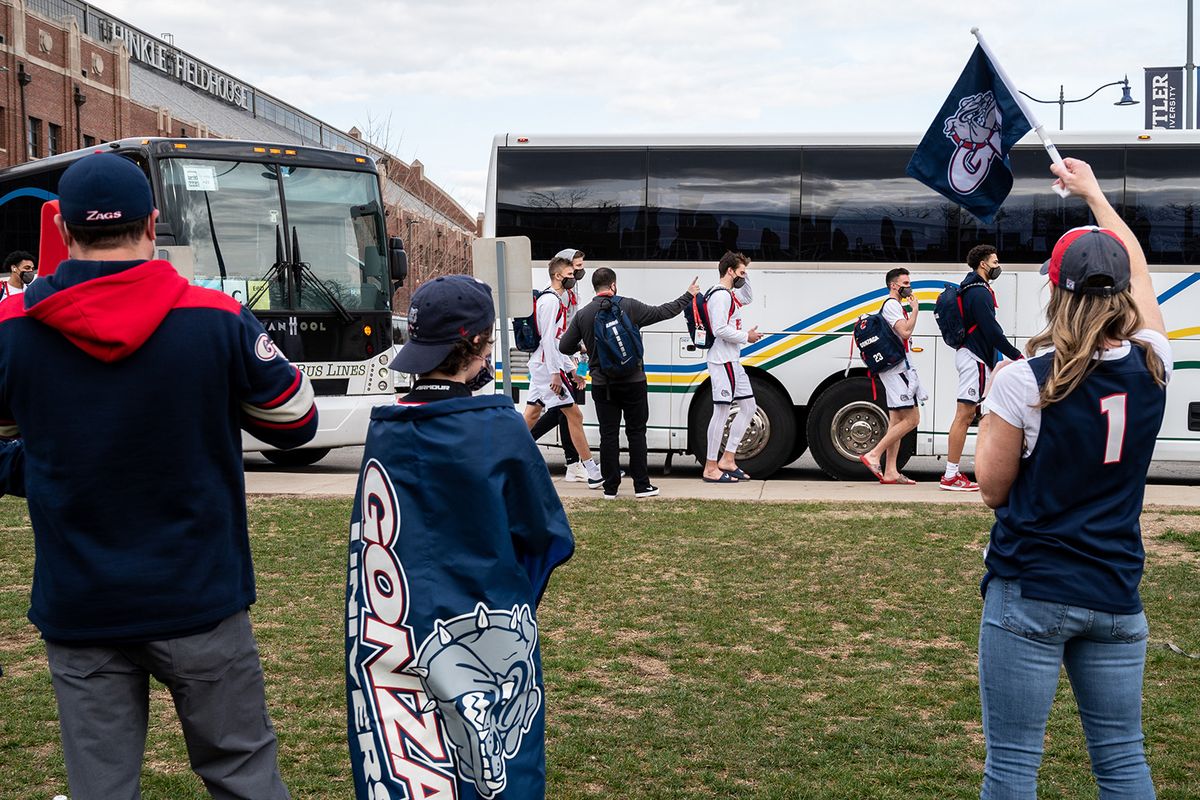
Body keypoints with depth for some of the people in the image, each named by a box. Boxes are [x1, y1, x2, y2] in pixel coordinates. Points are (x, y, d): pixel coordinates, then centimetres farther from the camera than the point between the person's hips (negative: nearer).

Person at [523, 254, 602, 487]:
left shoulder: (557, 301, 18)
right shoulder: (550, 301, -14)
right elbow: (548, 339, -20)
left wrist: (571, 370, 20)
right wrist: (555, 373, -22)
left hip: (540, 365, 10)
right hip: (547, 366, -10)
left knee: (531, 415, 13)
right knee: (574, 415, -8)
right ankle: (594, 473, -6)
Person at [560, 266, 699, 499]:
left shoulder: (583, 315, 0)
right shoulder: (629, 307, -6)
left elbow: (565, 347, 2)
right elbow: (663, 312, 1)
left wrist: (581, 347, 25)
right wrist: (688, 296, 14)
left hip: (602, 385, 2)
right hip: (632, 382, -2)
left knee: (608, 434, 6)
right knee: (636, 432, 7)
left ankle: (610, 488, 7)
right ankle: (641, 486, 9)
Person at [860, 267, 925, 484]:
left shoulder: (895, 305, 22)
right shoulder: (892, 304, -10)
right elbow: (905, 332, -22)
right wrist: (915, 310, -10)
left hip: (896, 367, 11)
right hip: (897, 366, -11)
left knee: (896, 421, 8)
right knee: (911, 419, -13)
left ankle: (890, 471, 7)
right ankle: (874, 455, -14)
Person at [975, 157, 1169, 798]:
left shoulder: (1026, 381, -15)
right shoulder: (1150, 367, -2)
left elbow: (992, 487, -5)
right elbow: (1137, 268, 17)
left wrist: (996, 396, 7)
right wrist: (1093, 192, 30)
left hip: (1030, 594, -4)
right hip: (1116, 597, 5)